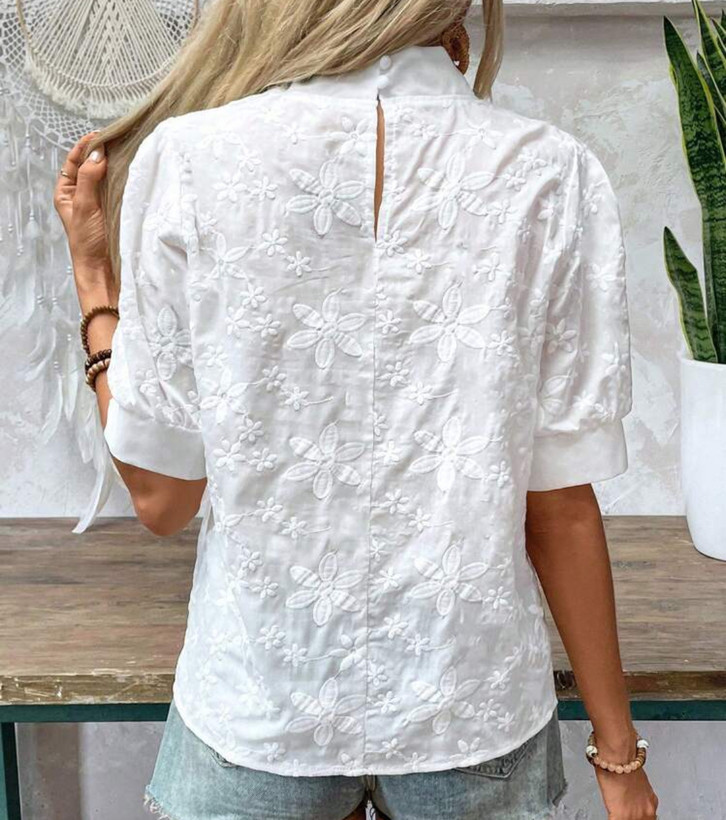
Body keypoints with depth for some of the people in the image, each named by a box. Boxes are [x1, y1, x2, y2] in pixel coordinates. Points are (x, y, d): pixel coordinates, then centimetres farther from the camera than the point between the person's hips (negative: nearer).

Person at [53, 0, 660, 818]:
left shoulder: (190, 158, -12)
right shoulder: (552, 175, -11)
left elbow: (161, 496, -7)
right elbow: (561, 505, -9)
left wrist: (94, 277, 5)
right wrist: (617, 751, 4)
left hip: (259, 711, 0)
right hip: (474, 707, 1)